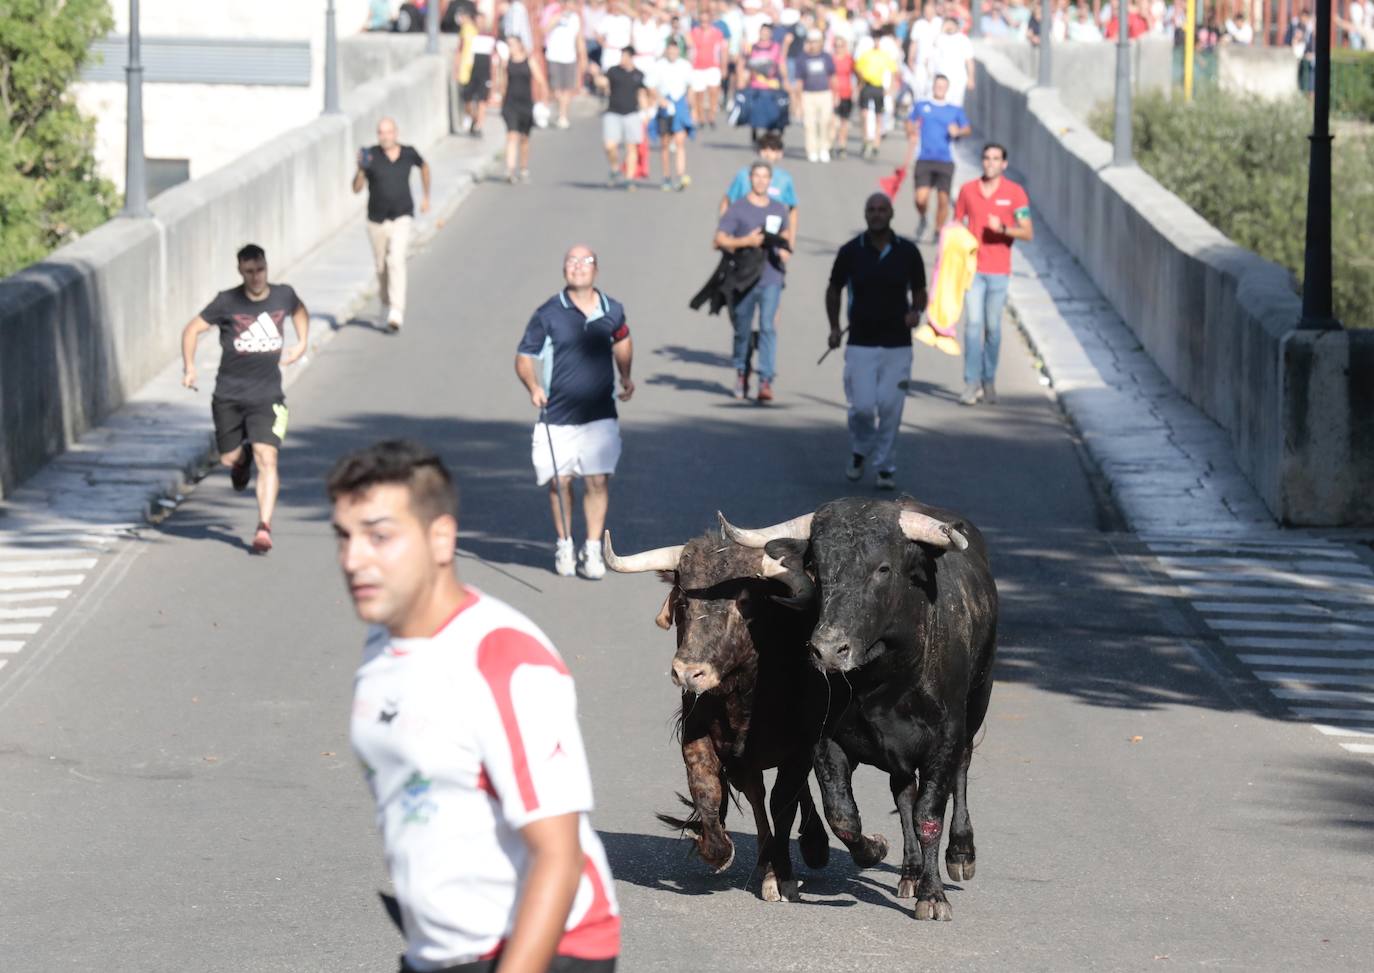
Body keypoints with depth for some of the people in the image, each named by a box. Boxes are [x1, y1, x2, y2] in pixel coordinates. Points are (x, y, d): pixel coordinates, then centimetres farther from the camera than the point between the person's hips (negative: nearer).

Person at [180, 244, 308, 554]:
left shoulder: (283, 295, 0)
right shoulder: (227, 302, -8)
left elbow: (299, 310, 26)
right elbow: (192, 329, -1)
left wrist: (302, 343, 15)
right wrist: (189, 368, -12)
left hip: (267, 397, 0)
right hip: (228, 396, 0)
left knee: (267, 458, -16)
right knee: (229, 459, 10)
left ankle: (264, 528, -18)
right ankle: (243, 457, 48)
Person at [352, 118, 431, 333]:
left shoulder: (409, 153, -4)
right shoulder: (371, 156, -11)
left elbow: (424, 166, 20)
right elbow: (356, 188, -15)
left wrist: (426, 196, 23)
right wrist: (361, 169, -33)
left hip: (401, 218, -1)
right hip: (377, 219, 1)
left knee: (396, 261, -19)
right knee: (381, 266, 15)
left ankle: (396, 313, -23)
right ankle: (386, 304, 42)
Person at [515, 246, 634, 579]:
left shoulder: (612, 310, 4)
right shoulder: (549, 314, -5)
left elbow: (622, 341, 26)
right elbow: (524, 357, -2)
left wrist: (625, 377, 17)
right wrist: (533, 388, -19)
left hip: (600, 413, 1)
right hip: (557, 415, -1)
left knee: (598, 480, -5)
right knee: (559, 481, 2)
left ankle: (593, 549, 5)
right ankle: (564, 545, 21)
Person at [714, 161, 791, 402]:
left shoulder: (778, 210, 12)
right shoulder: (737, 209, 0)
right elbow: (719, 240, -4)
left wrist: (785, 249, 6)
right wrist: (746, 241, -17)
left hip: (771, 277, 1)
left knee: (767, 327, -11)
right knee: (742, 330, 8)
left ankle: (766, 381, -14)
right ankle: (741, 372, 31)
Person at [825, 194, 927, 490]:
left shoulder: (908, 252, -2)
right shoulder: (850, 251, -3)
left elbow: (919, 291, 9)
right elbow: (834, 289, 11)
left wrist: (916, 311, -13)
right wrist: (834, 328, 0)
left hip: (898, 346, 0)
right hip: (861, 344, 0)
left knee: (890, 407, -3)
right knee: (862, 406, -9)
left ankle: (885, 468, 12)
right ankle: (859, 451, 21)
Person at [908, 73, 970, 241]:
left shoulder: (955, 111, 12)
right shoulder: (921, 107, 14)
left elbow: (967, 128, 7)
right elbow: (911, 125, 18)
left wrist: (958, 131, -14)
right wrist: (913, 130, -4)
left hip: (945, 162, 1)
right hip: (924, 159, -1)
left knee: (943, 199, -3)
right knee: (921, 198, -13)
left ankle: (939, 232, 15)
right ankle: (922, 220, 19)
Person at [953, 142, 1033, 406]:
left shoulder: (1015, 193, 0)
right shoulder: (967, 190, 5)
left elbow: (1028, 233, -2)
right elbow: (956, 226, 15)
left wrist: (1003, 228, -19)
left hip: (999, 270, 0)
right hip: (973, 268, 1)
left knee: (993, 327, 5)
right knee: (973, 323, -9)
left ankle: (989, 381, 17)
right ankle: (972, 383, -10)